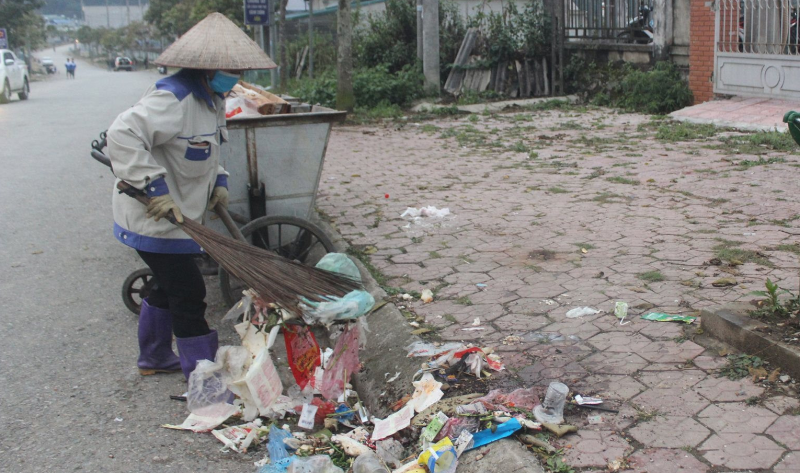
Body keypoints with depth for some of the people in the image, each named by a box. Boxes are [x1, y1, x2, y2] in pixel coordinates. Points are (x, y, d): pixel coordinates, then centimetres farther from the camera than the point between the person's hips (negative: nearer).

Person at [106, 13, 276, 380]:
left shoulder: (212, 99, 8)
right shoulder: (172, 99, -26)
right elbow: (123, 135, -36)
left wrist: (218, 181, 8)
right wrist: (154, 185, -38)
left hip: (176, 213, 10)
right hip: (154, 218, -10)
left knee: (169, 287, 23)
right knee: (189, 295, -5)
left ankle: (153, 358, 43)